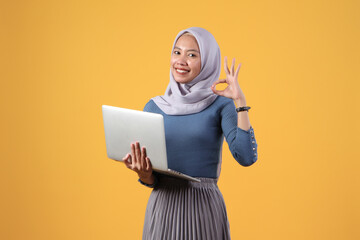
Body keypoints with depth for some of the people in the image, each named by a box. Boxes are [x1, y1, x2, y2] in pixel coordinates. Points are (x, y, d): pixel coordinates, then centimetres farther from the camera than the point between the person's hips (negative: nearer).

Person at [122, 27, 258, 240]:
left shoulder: (221, 105, -3)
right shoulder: (154, 107, 6)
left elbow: (246, 157, -18)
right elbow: (151, 178, 9)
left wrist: (240, 101, -17)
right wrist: (144, 174, -14)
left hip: (204, 208, -3)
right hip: (163, 207, 3)